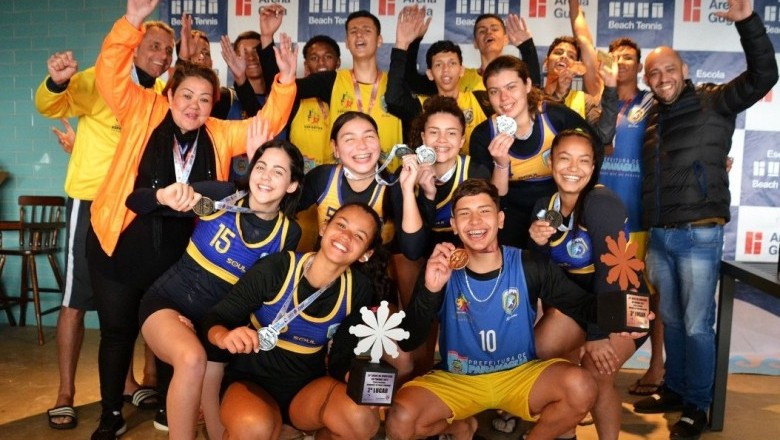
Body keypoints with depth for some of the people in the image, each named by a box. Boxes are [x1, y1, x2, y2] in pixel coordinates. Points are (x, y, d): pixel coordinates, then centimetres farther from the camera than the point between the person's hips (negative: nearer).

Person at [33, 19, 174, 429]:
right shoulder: (101, 81, -9)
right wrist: (57, 81, -42)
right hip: (92, 201, -5)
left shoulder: (163, 94, 7)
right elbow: (49, 106, -23)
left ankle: (126, 380, 26)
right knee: (76, 299, 1)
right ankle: (65, 393, 12)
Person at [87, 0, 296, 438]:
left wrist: (285, 81, -13)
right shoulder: (143, 113, -4)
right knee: (117, 332, 10)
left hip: (175, 253, 2)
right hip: (119, 245, -2)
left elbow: (267, 123, 1)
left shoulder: (220, 135, 3)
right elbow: (111, 75, -15)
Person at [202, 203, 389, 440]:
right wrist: (225, 337, -33)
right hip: (253, 383, -3)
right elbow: (215, 318, -10)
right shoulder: (276, 268, -17)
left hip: (308, 387, 3)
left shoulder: (358, 289, -7)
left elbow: (342, 359, -3)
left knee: (362, 418, -28)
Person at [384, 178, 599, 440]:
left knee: (580, 389, -28)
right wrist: (430, 292, -33)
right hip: (456, 380, 0)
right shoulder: (440, 271, -12)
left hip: (520, 375, 0)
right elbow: (407, 344, -16)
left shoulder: (530, 267, -11)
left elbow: (584, 305, -4)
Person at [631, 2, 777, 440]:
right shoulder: (653, 116, 14)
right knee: (671, 321, 16)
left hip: (699, 235, -5)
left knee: (697, 326, 1)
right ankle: (674, 390, 30)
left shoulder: (714, 103, -2)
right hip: (658, 236, 6)